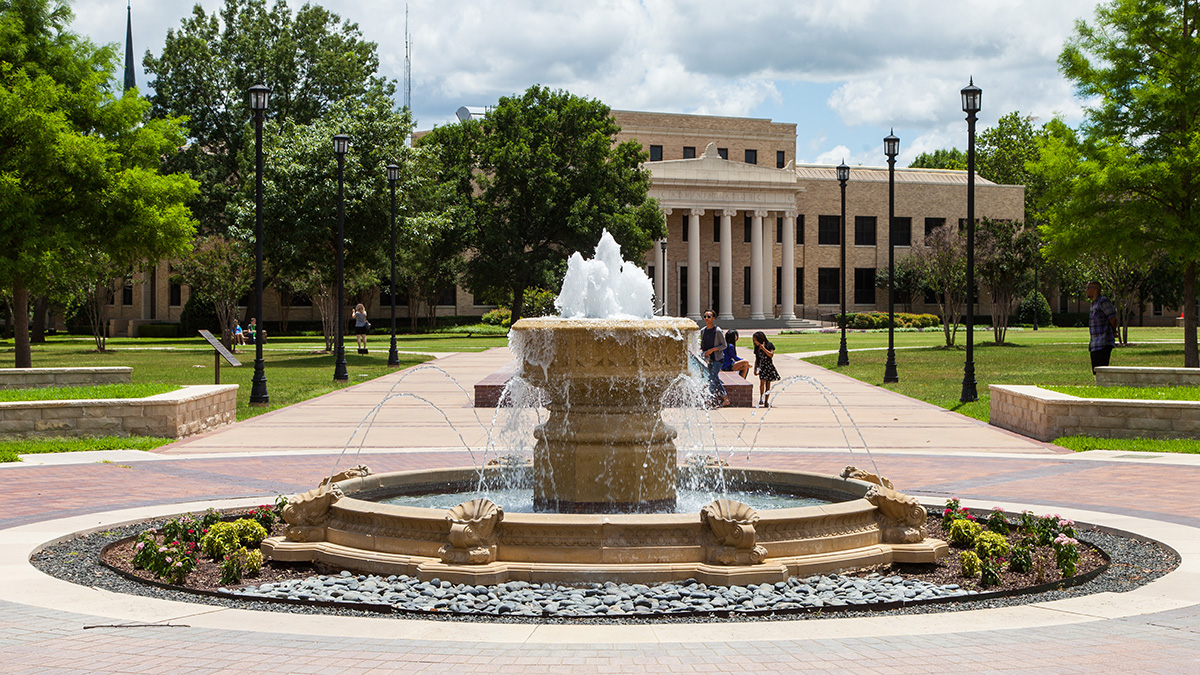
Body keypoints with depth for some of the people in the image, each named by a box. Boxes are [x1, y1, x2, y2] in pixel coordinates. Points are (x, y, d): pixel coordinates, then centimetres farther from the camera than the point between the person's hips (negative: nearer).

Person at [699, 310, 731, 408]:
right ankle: (725, 398, 22)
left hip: (718, 358, -7)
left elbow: (724, 345, -10)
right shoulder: (703, 331, 6)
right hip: (709, 359, 7)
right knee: (716, 379, 12)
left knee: (712, 378, -16)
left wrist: (712, 350, -20)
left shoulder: (718, 331, -13)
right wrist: (701, 351, -3)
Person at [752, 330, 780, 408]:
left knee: (768, 384, 2)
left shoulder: (769, 345, -2)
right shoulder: (757, 348, 8)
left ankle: (766, 401, 6)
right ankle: (761, 398, -10)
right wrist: (755, 369, 12)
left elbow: (771, 355, -13)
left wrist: (763, 349, -19)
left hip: (769, 366, -2)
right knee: (762, 382, -19)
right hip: (761, 367, 2)